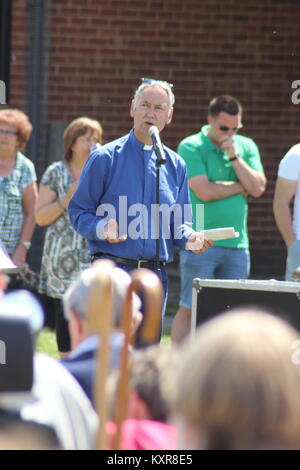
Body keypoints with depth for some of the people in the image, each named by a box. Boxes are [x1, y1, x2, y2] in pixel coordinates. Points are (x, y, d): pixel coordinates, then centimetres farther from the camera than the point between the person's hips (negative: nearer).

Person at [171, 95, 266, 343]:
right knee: (190, 309, -3)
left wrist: (234, 155, -8)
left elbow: (258, 188, 0)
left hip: (237, 244, 5)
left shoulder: (246, 146, 12)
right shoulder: (191, 147, -4)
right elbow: (204, 192, -16)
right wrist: (242, 187, -3)